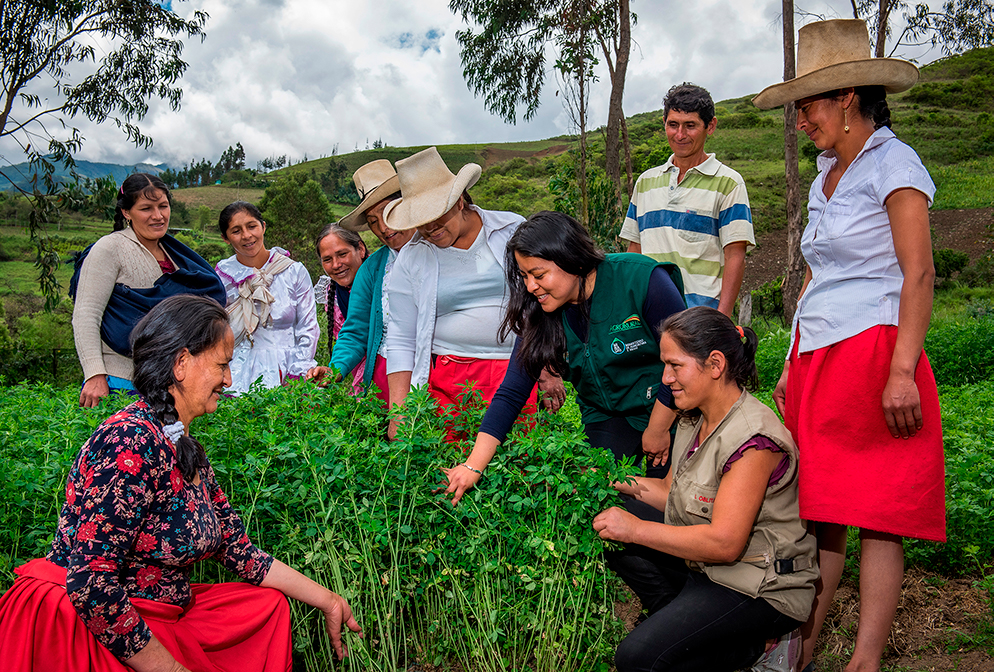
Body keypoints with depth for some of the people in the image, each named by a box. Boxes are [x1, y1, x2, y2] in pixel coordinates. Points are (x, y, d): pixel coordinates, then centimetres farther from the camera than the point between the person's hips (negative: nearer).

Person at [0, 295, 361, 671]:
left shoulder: (188, 451, 8)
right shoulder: (131, 442, -22)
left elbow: (238, 550, 10)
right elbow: (88, 583, -26)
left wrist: (328, 601, 9)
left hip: (158, 618, 9)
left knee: (269, 605, 12)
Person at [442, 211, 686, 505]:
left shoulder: (642, 280, -21)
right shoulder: (541, 313, -8)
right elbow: (511, 393, -9)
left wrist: (658, 429, -9)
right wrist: (474, 467, -16)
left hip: (672, 413, -3)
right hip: (607, 420, 3)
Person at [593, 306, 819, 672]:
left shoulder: (752, 438, -25)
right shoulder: (694, 420, 4)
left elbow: (724, 543, -27)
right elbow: (672, 493, 13)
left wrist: (636, 529, -24)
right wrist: (621, 484, -2)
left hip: (762, 587, -9)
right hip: (704, 565, 9)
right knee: (609, 519, -2)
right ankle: (683, 619, 2)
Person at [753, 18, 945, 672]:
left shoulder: (892, 163, -4)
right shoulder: (827, 177, 19)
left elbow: (919, 276, -12)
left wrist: (901, 371, -20)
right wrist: (793, 366, 17)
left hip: (873, 356, -7)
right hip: (819, 361, 7)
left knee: (877, 516, -3)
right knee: (818, 510, 6)